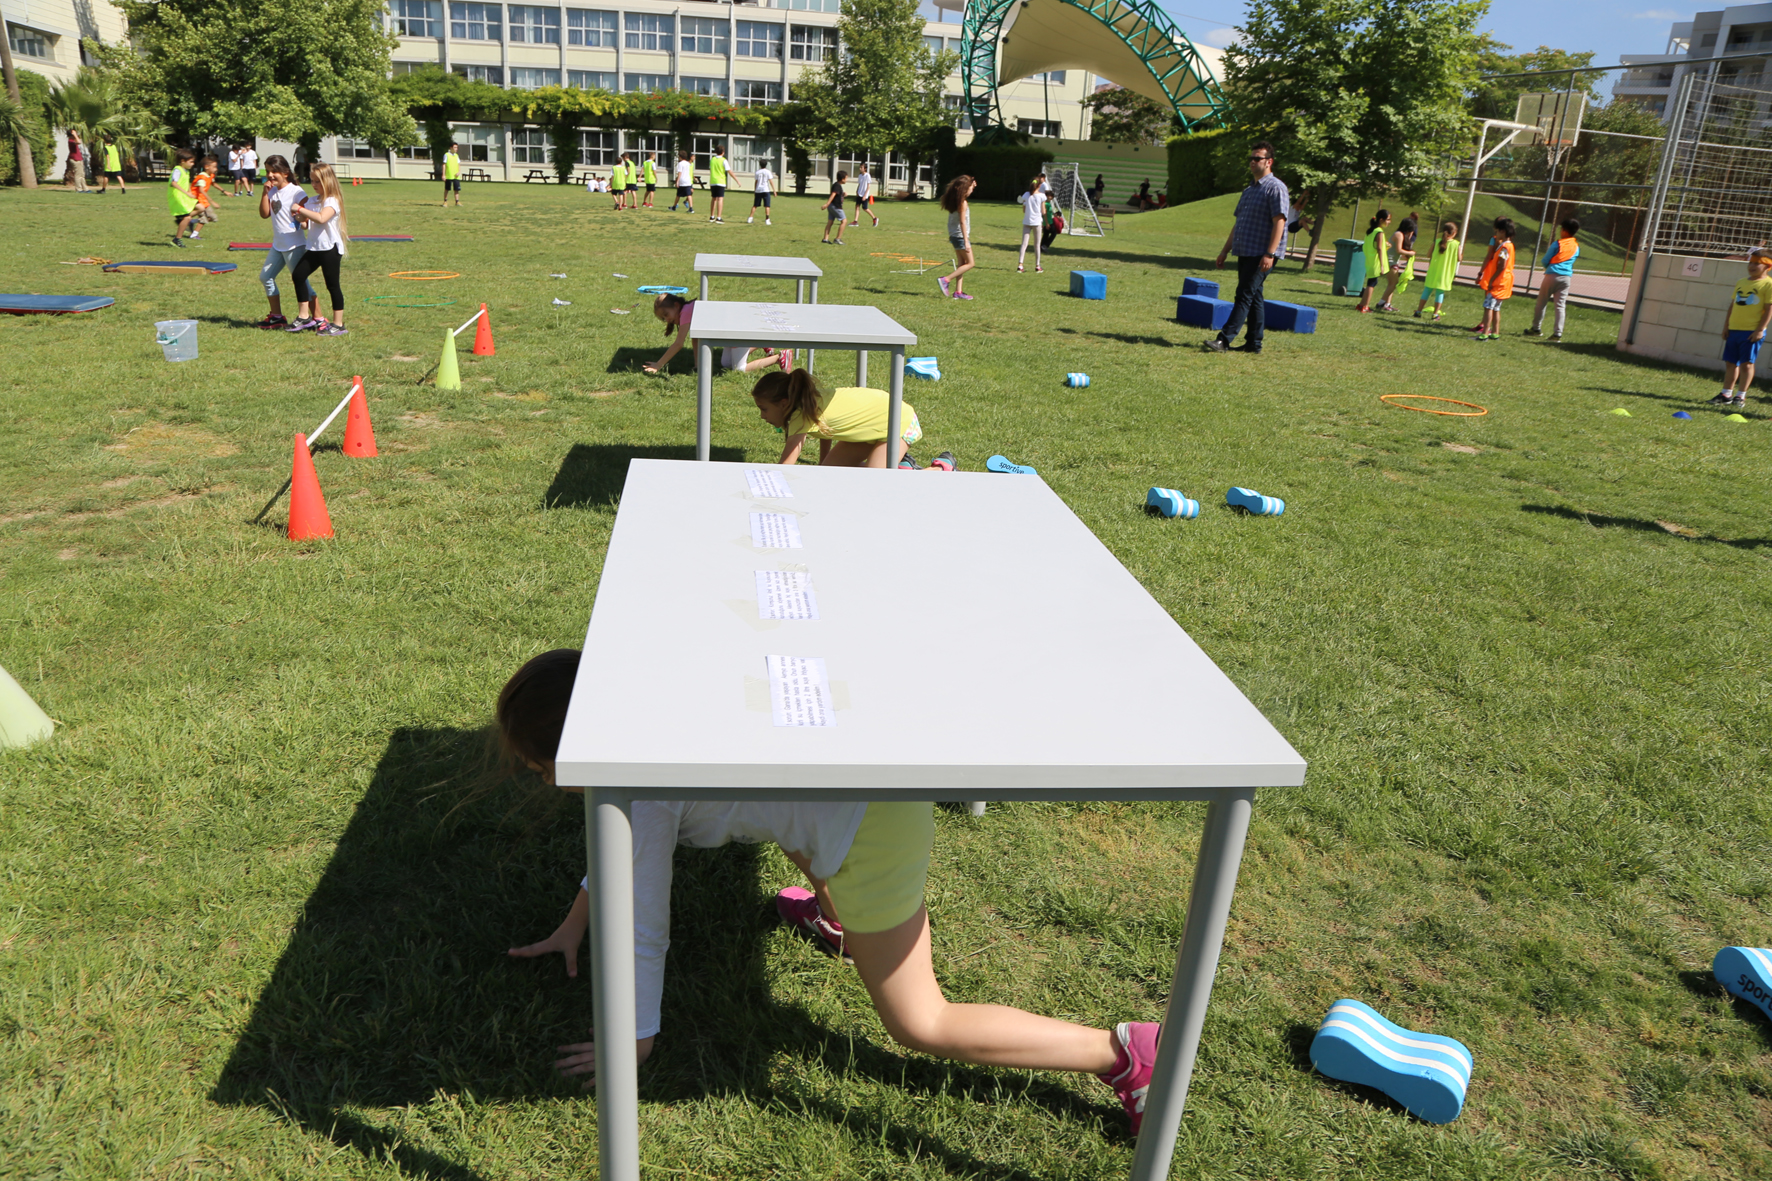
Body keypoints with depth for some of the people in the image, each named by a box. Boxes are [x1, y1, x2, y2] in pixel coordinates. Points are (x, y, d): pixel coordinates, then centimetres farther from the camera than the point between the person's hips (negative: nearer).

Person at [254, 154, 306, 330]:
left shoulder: (296, 191, -11)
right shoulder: (272, 191, 10)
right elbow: (264, 214, 3)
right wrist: (265, 192, -4)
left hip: (294, 245, -9)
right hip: (278, 244, 9)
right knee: (266, 277, 14)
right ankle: (276, 317, 23)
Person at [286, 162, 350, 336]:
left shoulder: (332, 201, -11)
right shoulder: (312, 200, 12)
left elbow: (321, 218, -30)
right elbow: (306, 223, 17)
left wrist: (300, 209, -26)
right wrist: (300, 218, -3)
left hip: (330, 248, -8)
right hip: (314, 248, 8)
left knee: (332, 285, -2)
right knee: (298, 275, 1)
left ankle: (338, 324, 6)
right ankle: (304, 317, 8)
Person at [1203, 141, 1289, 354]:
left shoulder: (1275, 187, -8)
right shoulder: (1249, 189, 19)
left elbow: (1279, 221, -17)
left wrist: (1269, 254, -24)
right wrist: (1225, 250, 21)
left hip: (1261, 255, -9)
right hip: (1245, 253, 9)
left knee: (1245, 296, -12)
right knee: (1253, 298, 11)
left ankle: (1224, 340, -18)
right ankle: (1254, 343, 14)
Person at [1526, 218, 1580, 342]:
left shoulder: (1557, 244, -6)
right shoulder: (1577, 247, 9)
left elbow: (1545, 261, -1)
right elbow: (1572, 261, 19)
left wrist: (1547, 267, 19)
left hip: (1552, 275, -4)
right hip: (1567, 277, 4)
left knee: (1541, 303, 9)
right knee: (1561, 305, 1)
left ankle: (1536, 328, 17)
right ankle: (1557, 334, -4)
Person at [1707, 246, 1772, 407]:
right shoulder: (1741, 283, 13)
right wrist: (1727, 324, 11)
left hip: (1752, 332, -6)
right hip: (1734, 329, 6)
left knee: (1746, 363, -2)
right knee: (1730, 362, 9)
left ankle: (1740, 396, 3)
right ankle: (1726, 394, 15)